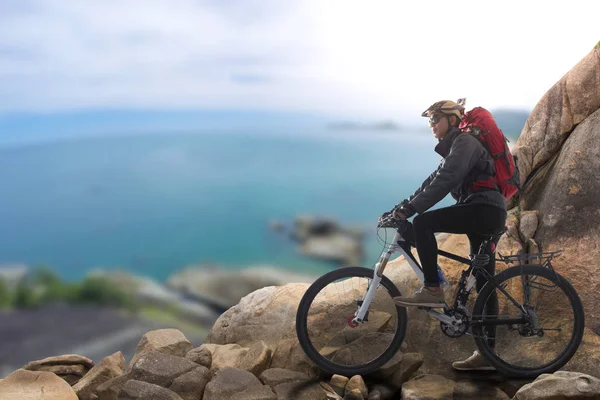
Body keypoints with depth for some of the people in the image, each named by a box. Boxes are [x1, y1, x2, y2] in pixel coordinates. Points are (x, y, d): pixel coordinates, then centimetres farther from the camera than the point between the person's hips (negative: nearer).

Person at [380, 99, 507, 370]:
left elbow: (445, 181, -20)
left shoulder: (464, 142, -7)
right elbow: (432, 182, 21)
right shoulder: (452, 149, 24)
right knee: (484, 284, 7)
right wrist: (399, 209, 12)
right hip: (484, 215, 10)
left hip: (484, 210, -10)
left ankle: (432, 290, -16)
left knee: (422, 223, -20)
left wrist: (410, 209, -23)